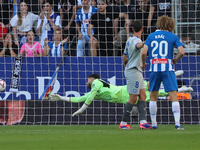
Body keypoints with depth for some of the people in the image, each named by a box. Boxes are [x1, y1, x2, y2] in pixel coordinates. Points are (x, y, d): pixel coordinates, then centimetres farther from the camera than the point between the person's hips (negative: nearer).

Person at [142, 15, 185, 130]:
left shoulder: (151, 36, 6)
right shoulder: (173, 37, 1)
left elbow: (144, 52, -1)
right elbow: (182, 52, -8)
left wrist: (143, 63, 16)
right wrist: (176, 59, 11)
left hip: (154, 69, 2)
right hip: (167, 69, -2)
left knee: (153, 97, 13)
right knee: (174, 96, -4)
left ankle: (154, 123, 15)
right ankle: (177, 123, -14)